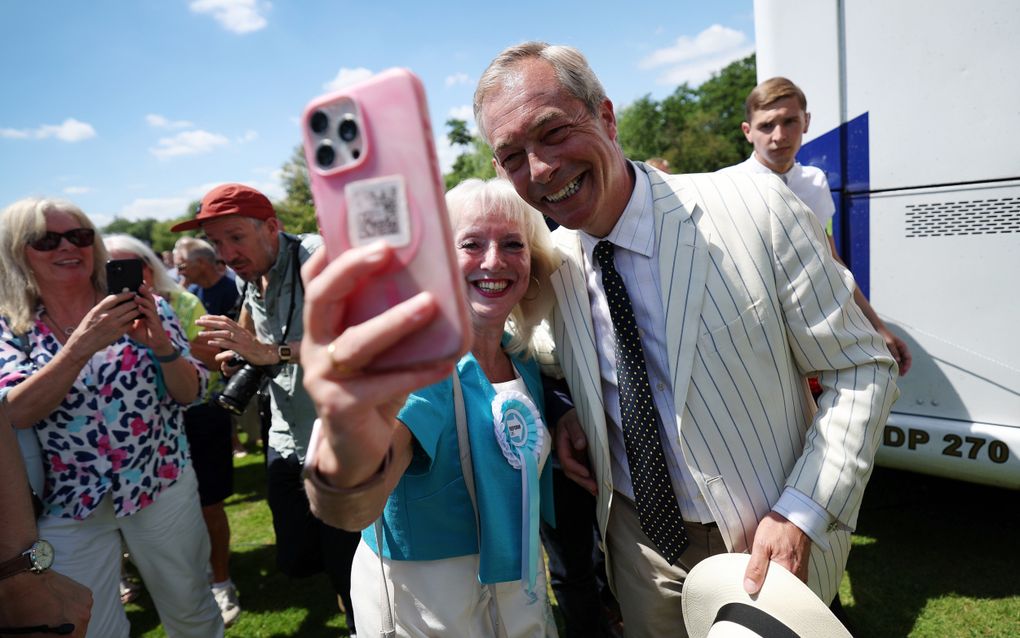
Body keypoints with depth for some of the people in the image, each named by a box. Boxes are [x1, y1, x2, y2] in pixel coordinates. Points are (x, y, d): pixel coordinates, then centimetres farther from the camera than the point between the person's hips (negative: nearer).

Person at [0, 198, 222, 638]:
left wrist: (161, 344, -25)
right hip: (68, 505, 0)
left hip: (162, 485, 0)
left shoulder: (142, 308, -5)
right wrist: (81, 345, -31)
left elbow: (190, 393, -6)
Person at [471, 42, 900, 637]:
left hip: (770, 542, -3)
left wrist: (801, 514, -20)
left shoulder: (755, 209, -20)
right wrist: (570, 417, -8)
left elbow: (861, 367, -13)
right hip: (641, 538, 4)